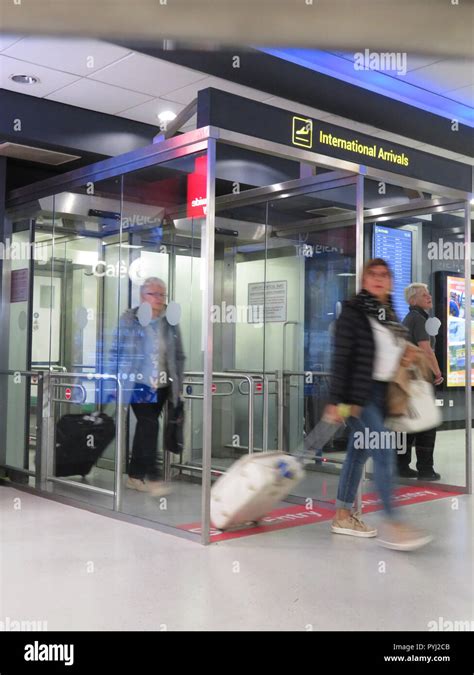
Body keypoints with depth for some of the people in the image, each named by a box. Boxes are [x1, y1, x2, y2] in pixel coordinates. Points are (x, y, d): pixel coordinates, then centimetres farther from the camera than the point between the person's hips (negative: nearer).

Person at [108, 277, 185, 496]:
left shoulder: (170, 322, 7)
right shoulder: (128, 320, -3)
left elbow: (179, 355, 11)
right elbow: (116, 352, 0)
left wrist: (178, 384, 7)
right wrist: (116, 381, -5)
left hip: (161, 385, 4)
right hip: (137, 383, -4)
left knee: (144, 428, 11)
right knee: (149, 426, -12)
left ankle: (135, 475, 21)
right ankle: (153, 476, -5)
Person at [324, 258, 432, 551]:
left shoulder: (391, 314, 13)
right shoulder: (353, 310, -9)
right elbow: (342, 357, -14)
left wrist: (406, 356, 3)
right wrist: (336, 401, -18)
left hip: (380, 393, 8)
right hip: (358, 392, -8)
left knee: (359, 451, 12)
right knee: (384, 451, -13)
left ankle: (343, 516, 22)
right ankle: (391, 524, -10)